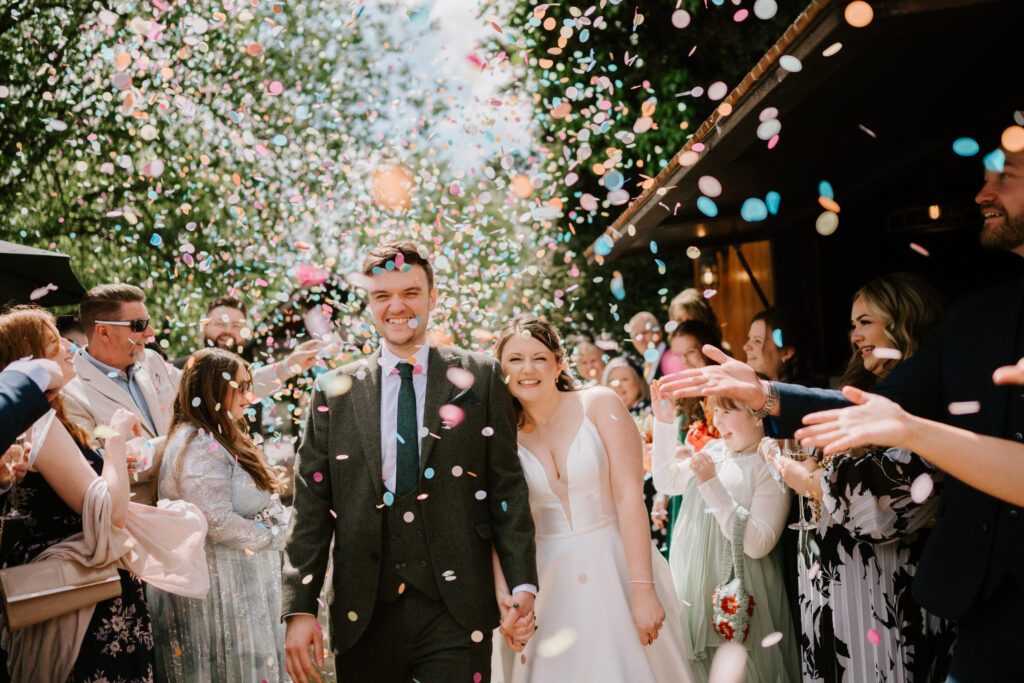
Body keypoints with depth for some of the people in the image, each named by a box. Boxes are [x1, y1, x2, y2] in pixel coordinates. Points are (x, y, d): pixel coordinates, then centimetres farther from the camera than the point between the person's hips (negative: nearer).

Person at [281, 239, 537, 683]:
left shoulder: (478, 378, 6)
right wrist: (300, 608, -1)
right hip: (363, 617, 1)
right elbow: (311, 506, 5)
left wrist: (522, 582, -4)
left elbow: (507, 486, 4)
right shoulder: (334, 392, 7)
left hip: (456, 612, -1)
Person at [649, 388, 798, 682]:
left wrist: (712, 484, -26)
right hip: (693, 584, 7)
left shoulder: (771, 467, -15)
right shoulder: (714, 450, 5)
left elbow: (758, 544, -24)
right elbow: (666, 481, 18)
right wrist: (664, 421, 8)